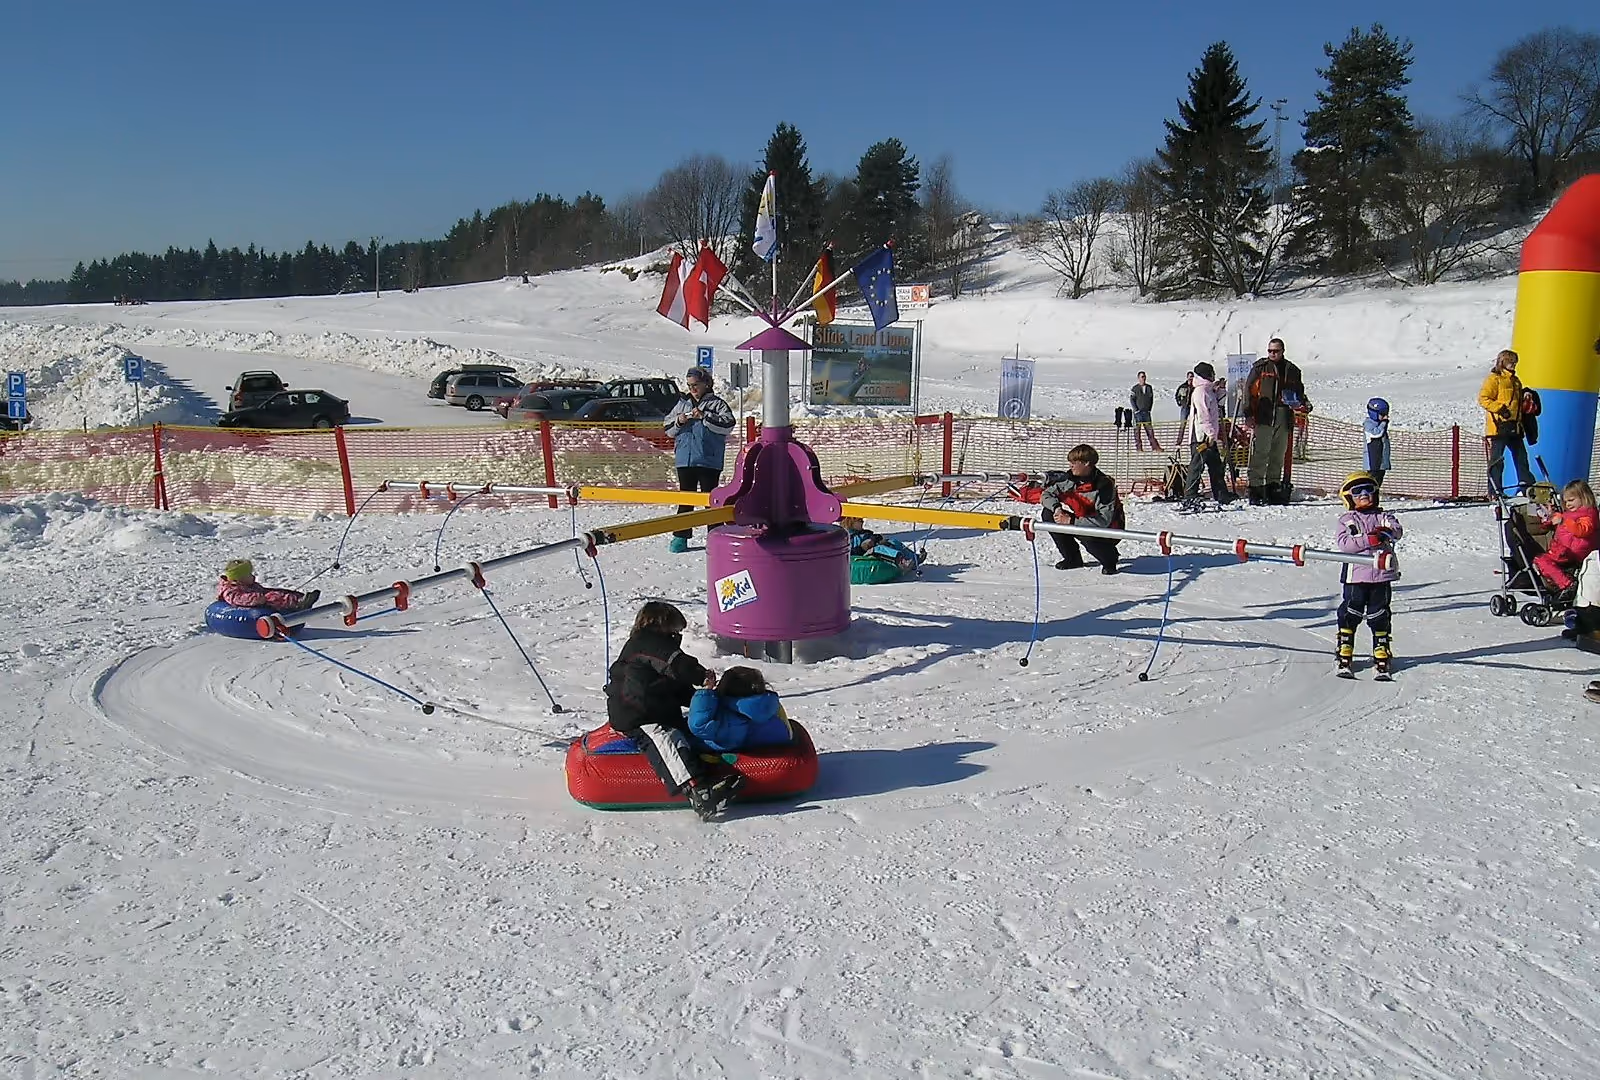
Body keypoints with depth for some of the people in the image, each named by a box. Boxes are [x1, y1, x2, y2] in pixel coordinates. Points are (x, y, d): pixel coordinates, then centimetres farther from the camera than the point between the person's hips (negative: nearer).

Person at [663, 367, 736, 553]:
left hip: (709, 461, -4)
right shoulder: (682, 403, 15)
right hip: (685, 460, 4)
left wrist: (705, 417, -19)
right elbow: (667, 428, 15)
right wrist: (678, 421, -5)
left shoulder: (717, 404, 1)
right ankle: (680, 536, 12)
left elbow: (728, 424, -14)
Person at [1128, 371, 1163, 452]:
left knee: (1150, 429, 0)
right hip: (1138, 412, -3)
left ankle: (1155, 447, -1)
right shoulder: (1135, 388, 0)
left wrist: (1150, 409, 7)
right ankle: (1138, 447, 1)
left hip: (1146, 412, 3)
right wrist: (1136, 410, -11)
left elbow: (1151, 399, 16)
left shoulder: (1149, 387, 11)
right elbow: (1132, 399, -3)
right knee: (1137, 430, -2)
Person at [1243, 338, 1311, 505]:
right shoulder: (1260, 367, 6)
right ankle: (1256, 488, -9)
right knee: (1260, 453, -9)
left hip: (1284, 417, 4)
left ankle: (1274, 488, 14)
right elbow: (1249, 390, 0)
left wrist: (1303, 405, 1)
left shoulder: (1292, 370, 16)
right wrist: (1248, 414, -10)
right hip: (1263, 416, -4)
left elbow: (1299, 392, 24)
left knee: (1279, 454, 8)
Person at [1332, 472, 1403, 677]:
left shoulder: (1383, 516, 12)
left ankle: (1382, 655, 19)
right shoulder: (1346, 520, 5)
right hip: (1355, 576, -2)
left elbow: (1398, 531, -6)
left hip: (1381, 576, 2)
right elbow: (1343, 543, -11)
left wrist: (1387, 532, -28)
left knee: (1380, 617, 9)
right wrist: (1369, 539, -21)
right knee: (1350, 615, 0)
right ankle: (1344, 656, 8)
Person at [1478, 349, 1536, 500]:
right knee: (1497, 459, -5)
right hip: (1498, 426, -8)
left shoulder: (1515, 381, 21)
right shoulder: (1494, 379, -6)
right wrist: (1500, 408, -22)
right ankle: (1495, 490, -1)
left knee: (1521, 455, 11)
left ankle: (1526, 485, 18)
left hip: (1514, 426, 8)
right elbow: (1483, 398, -14)